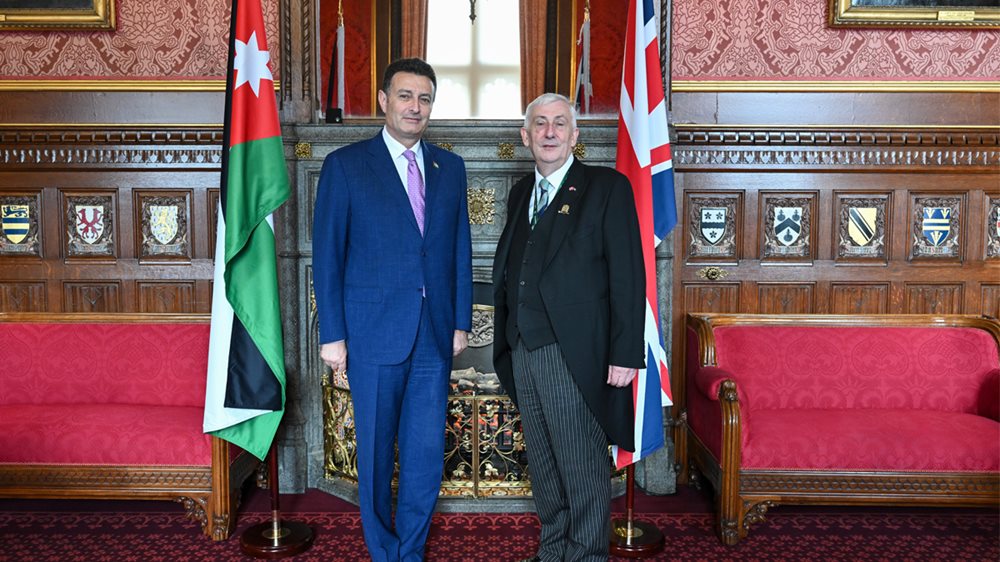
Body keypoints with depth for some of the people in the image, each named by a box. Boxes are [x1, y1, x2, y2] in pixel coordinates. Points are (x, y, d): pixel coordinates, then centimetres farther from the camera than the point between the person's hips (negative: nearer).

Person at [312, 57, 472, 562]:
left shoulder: (450, 167, 10)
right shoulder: (345, 165, -1)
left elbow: (460, 249, 12)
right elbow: (327, 255, -3)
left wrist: (461, 321, 8)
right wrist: (332, 334, -6)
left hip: (435, 334, 3)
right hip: (375, 332, -3)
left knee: (427, 453, 7)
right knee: (376, 452, 9)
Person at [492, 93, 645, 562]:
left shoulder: (607, 187, -4)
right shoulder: (520, 193, 16)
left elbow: (628, 276, -9)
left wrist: (625, 354, -14)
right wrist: (507, 341, 11)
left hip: (574, 353, -6)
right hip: (523, 351, 6)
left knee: (583, 466, 3)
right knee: (542, 462, 16)